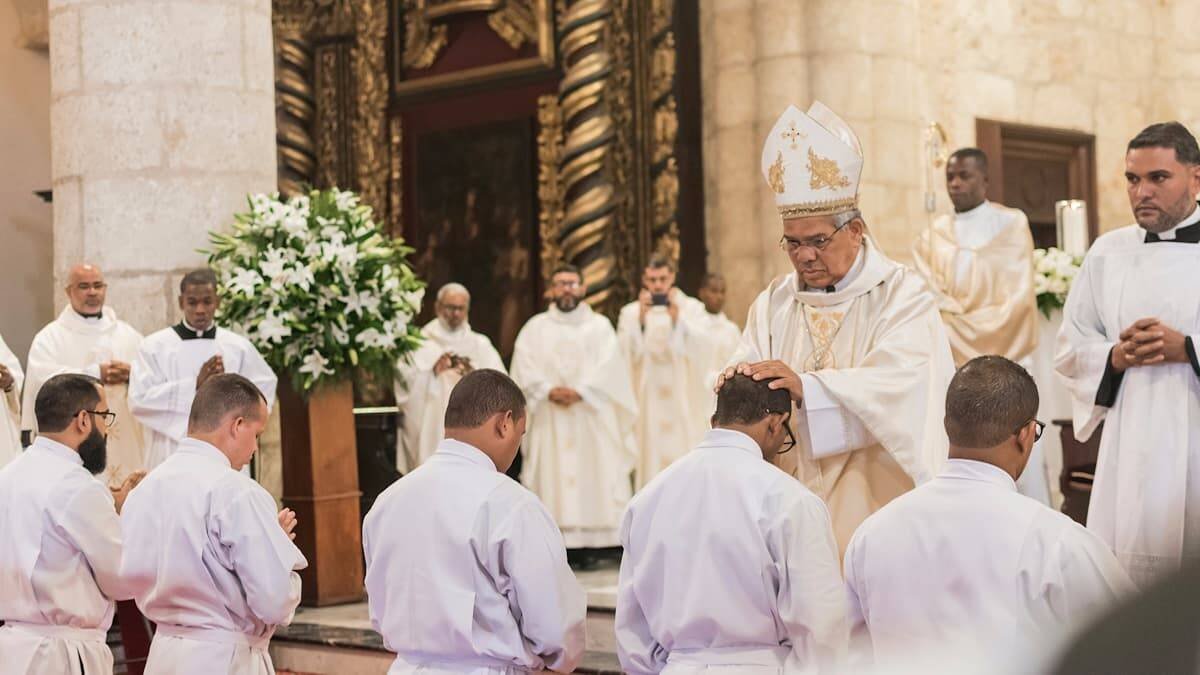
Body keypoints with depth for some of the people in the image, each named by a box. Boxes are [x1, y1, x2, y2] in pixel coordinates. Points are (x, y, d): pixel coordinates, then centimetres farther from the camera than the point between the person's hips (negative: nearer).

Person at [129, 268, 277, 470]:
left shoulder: (239, 346, 8)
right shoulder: (154, 346, 1)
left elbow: (264, 392, 8)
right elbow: (138, 398, -8)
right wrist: (194, 385, -14)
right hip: (172, 455, -2)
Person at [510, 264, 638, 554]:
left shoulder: (599, 325, 11)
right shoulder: (536, 327, 13)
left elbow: (608, 367, -2)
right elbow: (524, 367, 1)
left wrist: (580, 392, -15)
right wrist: (549, 391, -15)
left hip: (592, 415, 0)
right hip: (549, 417, 1)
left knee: (592, 474, -6)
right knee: (553, 474, -6)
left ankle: (589, 544, -6)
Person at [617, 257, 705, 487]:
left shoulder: (692, 308, 5)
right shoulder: (630, 312, 7)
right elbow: (629, 353, -5)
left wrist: (676, 317, -15)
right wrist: (642, 318, -12)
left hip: (682, 397, 0)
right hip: (646, 398, 0)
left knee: (683, 453, -7)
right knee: (651, 454, -4)